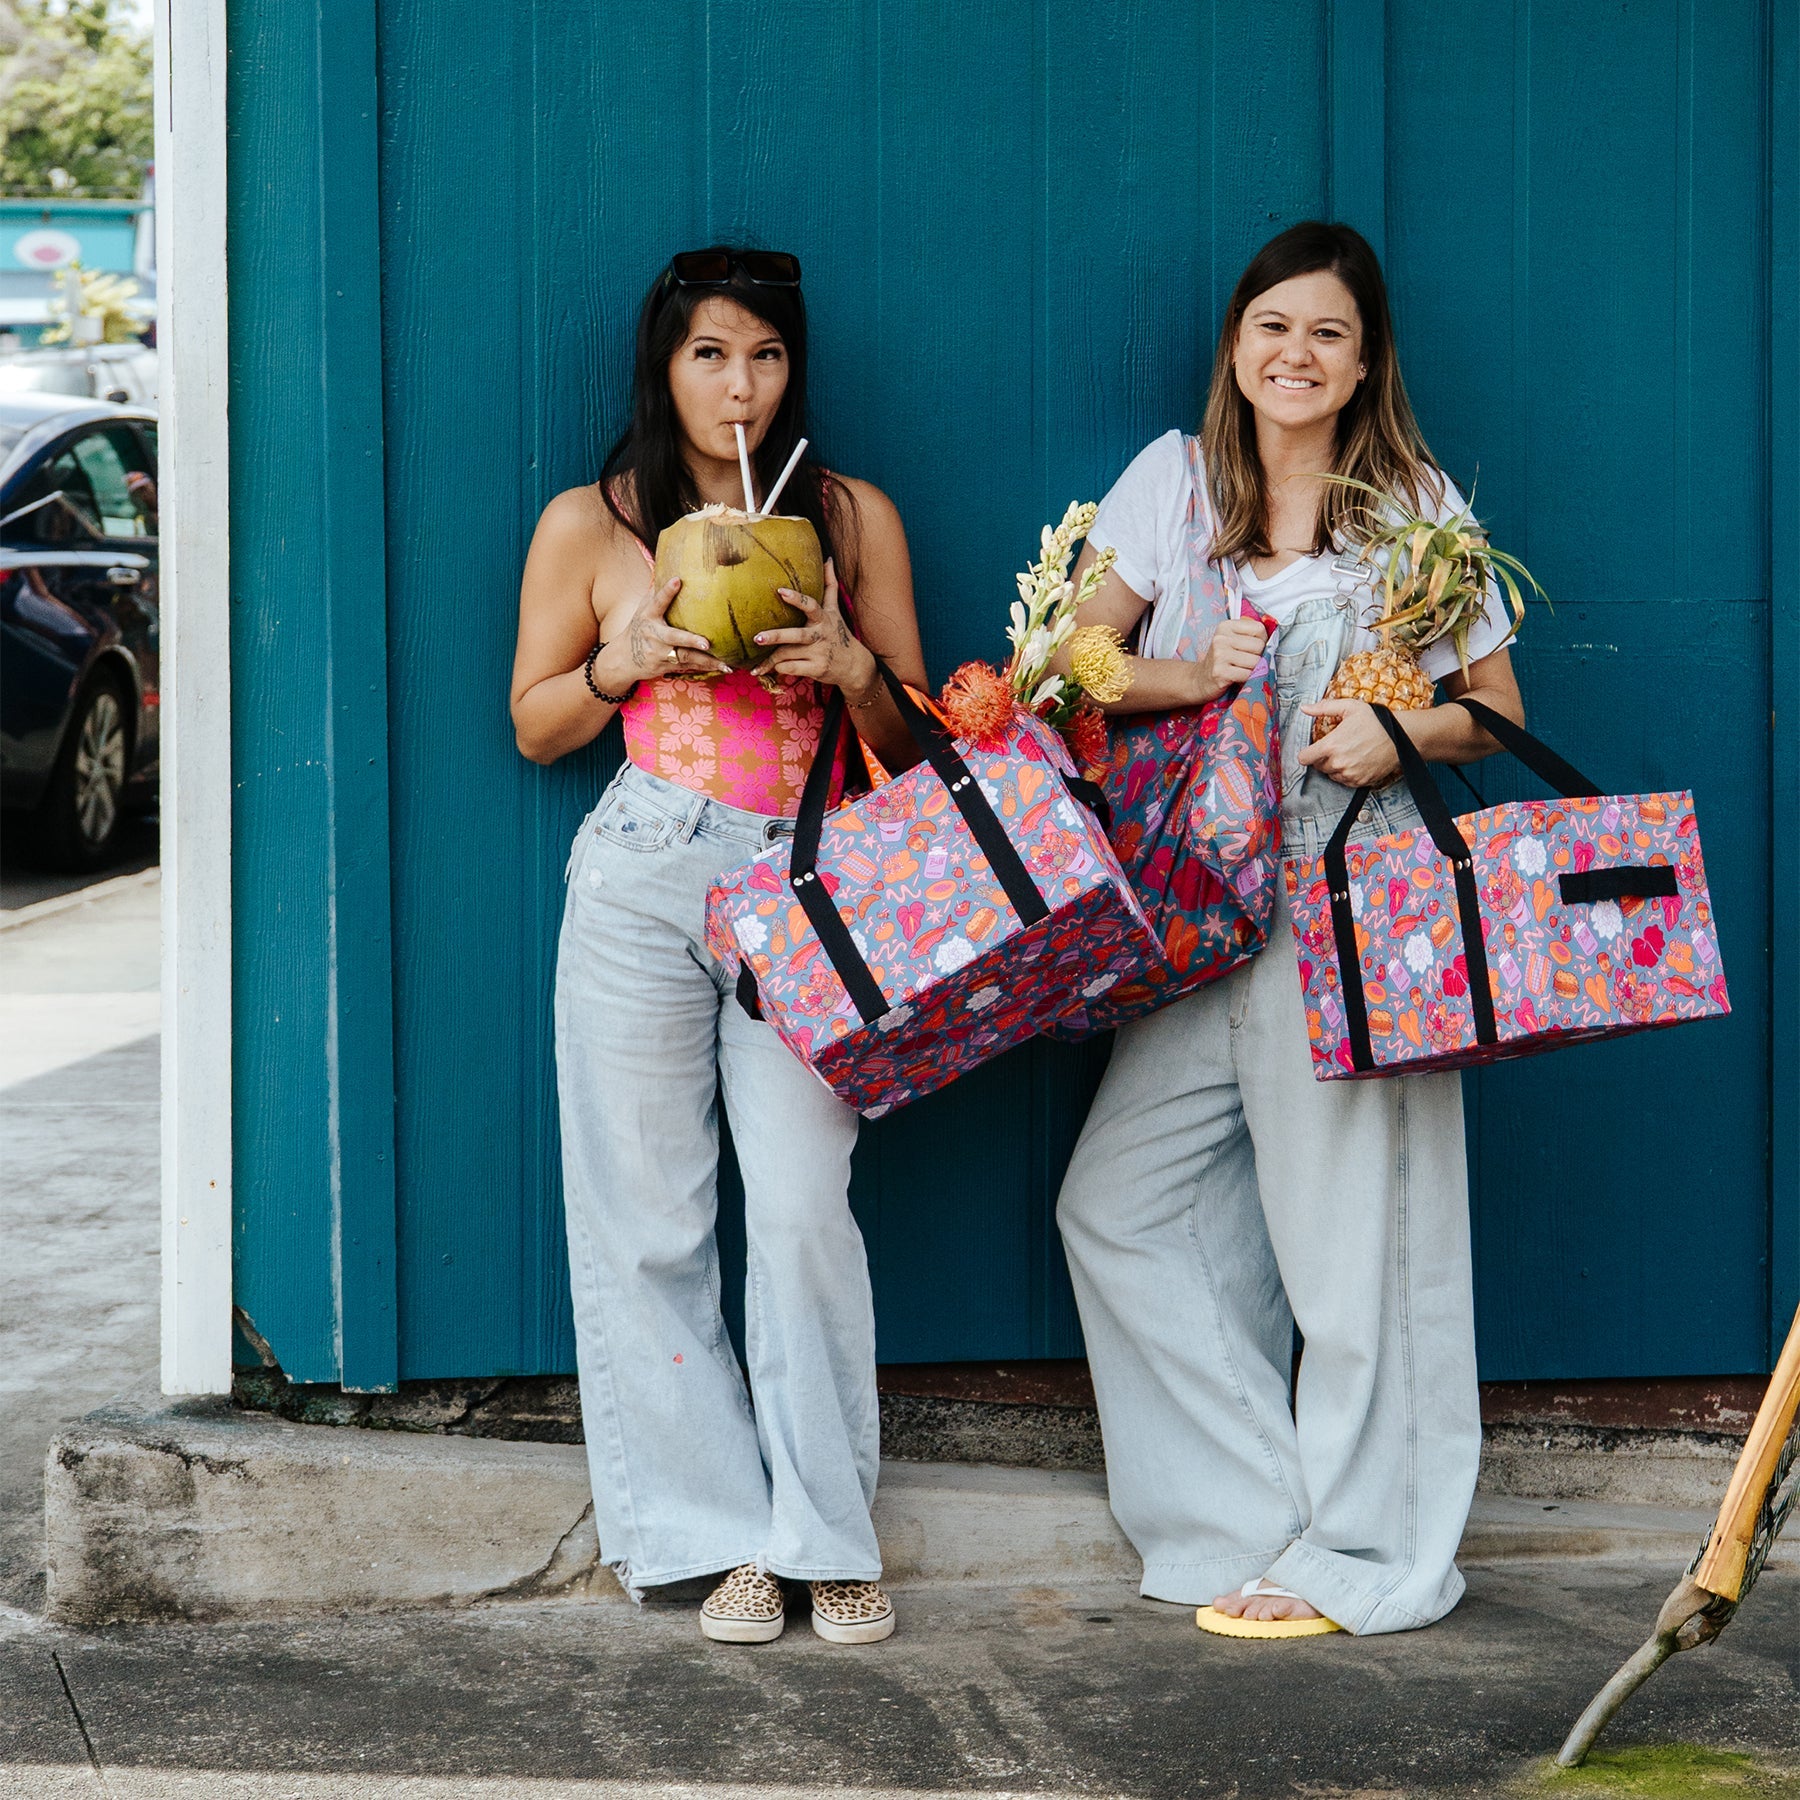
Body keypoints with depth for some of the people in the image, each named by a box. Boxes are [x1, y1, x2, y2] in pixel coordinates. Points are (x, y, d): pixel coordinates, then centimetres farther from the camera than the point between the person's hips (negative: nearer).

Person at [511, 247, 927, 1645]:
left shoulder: (854, 517, 10)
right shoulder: (591, 525, 8)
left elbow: (909, 742, 13)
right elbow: (537, 727, 13)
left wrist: (852, 667, -8)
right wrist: (623, 660, -6)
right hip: (645, 884, 0)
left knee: (806, 1206, -9)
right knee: (648, 1217, -2)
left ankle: (829, 1531, 1)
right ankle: (722, 1533, 6)